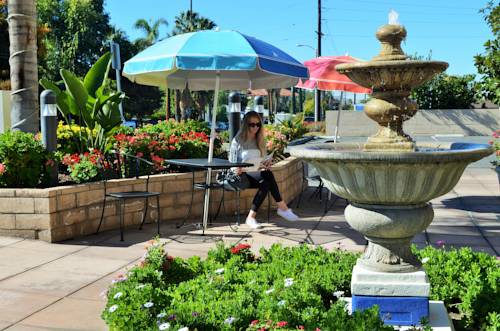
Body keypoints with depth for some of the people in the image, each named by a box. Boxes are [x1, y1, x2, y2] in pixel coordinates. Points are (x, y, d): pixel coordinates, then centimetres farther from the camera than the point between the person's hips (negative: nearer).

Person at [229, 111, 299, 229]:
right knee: (268, 175, -32)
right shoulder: (238, 141, 0)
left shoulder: (260, 141, 15)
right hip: (243, 176, -5)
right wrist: (236, 170, -23)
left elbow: (264, 160, 19)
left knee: (266, 184, -32)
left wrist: (267, 163, -5)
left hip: (257, 175, 5)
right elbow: (232, 162, 0)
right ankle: (282, 207, -28)